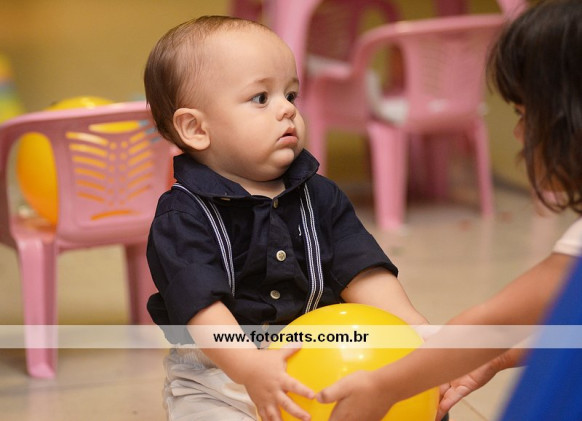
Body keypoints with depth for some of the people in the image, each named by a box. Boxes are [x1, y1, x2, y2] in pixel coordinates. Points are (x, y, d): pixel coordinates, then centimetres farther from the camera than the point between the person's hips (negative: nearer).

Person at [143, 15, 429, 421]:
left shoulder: (319, 197, 7)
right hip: (217, 379, -3)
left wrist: (417, 333, -17)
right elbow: (201, 302, -22)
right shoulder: (182, 217, -9)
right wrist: (250, 366, -38)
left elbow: (364, 274, 0)